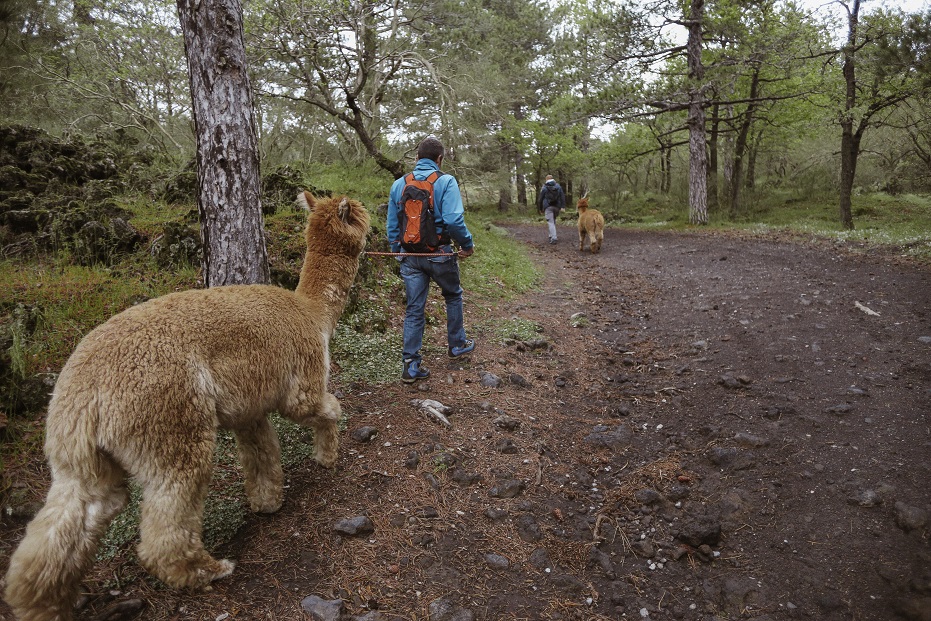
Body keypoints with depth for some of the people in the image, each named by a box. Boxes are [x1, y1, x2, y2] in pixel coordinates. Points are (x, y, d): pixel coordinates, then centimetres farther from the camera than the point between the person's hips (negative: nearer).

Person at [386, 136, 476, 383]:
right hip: (439, 253, -3)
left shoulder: (398, 185, 7)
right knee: (453, 296, 22)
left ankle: (411, 365, 7)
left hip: (410, 257, 4)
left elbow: (392, 226, 10)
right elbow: (453, 220, -20)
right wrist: (467, 244, -6)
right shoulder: (446, 181, -8)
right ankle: (457, 344, 34)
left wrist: (398, 252, 21)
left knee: (414, 309, 8)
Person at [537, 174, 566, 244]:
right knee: (553, 221, 19)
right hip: (556, 207, 4)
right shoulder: (558, 186, 10)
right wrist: (562, 206, 0)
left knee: (550, 222, -8)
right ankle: (551, 235, 25)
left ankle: (553, 238, -18)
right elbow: (562, 196, 3)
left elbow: (540, 199, 3)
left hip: (548, 207, -4)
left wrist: (540, 209, 13)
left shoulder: (544, 188, 1)